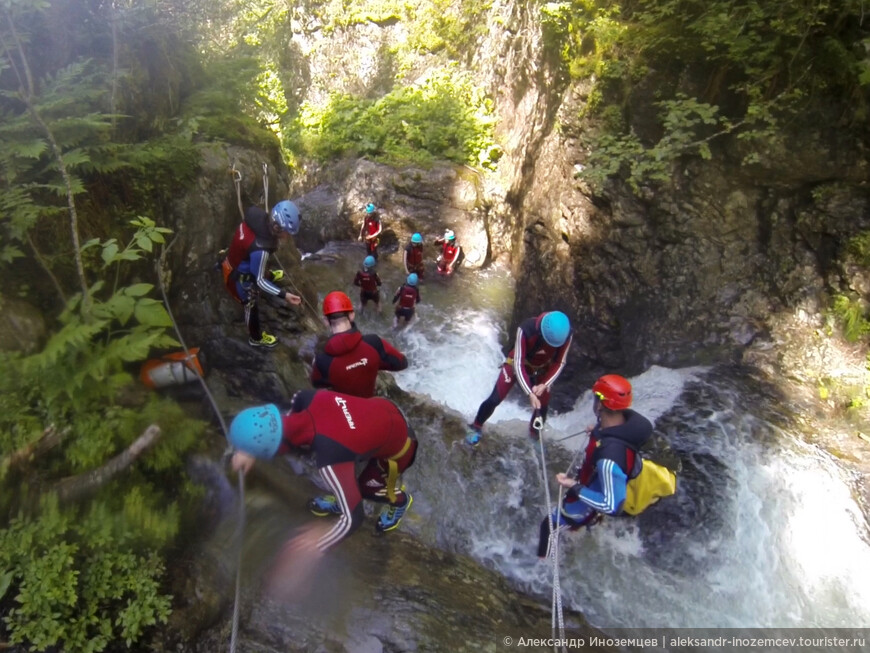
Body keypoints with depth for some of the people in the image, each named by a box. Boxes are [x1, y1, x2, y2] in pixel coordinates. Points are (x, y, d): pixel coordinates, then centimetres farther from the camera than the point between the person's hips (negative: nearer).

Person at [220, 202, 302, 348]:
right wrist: (284, 295, -38)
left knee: (262, 269, 40)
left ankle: (269, 276, 78)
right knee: (251, 306, 19)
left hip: (235, 260, 8)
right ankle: (256, 338, 47)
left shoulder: (258, 215, -24)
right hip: (239, 277, -7)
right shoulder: (260, 249, -46)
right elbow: (259, 281, -34)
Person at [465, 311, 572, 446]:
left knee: (542, 407, 5)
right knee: (494, 399, -6)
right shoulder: (526, 329, -40)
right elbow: (518, 363, -34)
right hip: (517, 363, -3)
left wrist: (544, 384, -28)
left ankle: (535, 435, 33)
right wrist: (530, 394, -41)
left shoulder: (566, 335, -29)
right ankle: (476, 427, 19)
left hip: (542, 369, 3)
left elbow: (559, 364, -15)